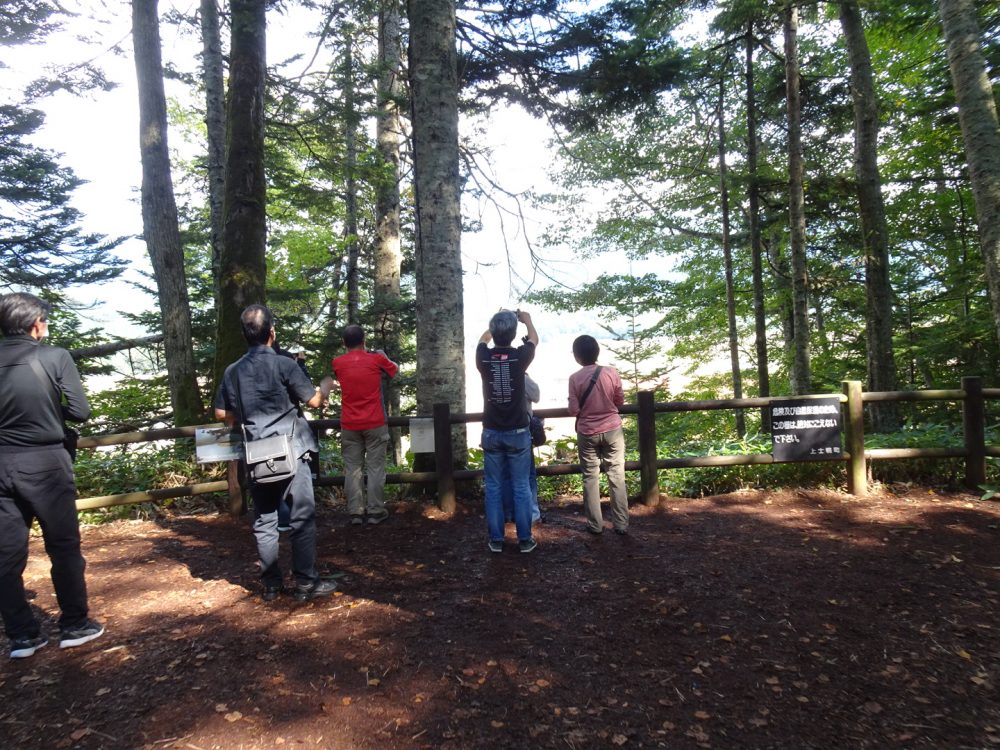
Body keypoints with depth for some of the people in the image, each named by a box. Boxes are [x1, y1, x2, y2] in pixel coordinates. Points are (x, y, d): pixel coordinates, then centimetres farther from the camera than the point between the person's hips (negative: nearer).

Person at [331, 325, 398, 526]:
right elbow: (395, 369, 16)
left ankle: (356, 512, 8)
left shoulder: (338, 363, 2)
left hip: (349, 425, 2)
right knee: (375, 467, 3)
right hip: (375, 423, -2)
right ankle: (375, 511, 6)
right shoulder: (376, 359, -3)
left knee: (352, 468, 7)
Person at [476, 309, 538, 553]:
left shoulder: (483, 357, -8)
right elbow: (534, 339, 12)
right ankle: (525, 539, 15)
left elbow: (483, 338, 18)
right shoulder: (520, 356, -12)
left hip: (491, 433, 2)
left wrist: (496, 325, 35)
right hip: (518, 432, -1)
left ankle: (496, 540, 16)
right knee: (521, 487, 7)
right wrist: (526, 319, 30)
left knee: (493, 488, 9)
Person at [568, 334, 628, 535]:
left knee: (590, 478, 10)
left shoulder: (575, 378, -10)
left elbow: (574, 410, -9)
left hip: (587, 433, -1)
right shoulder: (611, 372, -7)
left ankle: (595, 524, 15)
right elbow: (620, 400, 3)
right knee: (617, 477, 9)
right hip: (612, 430, 1)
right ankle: (621, 524, 13)